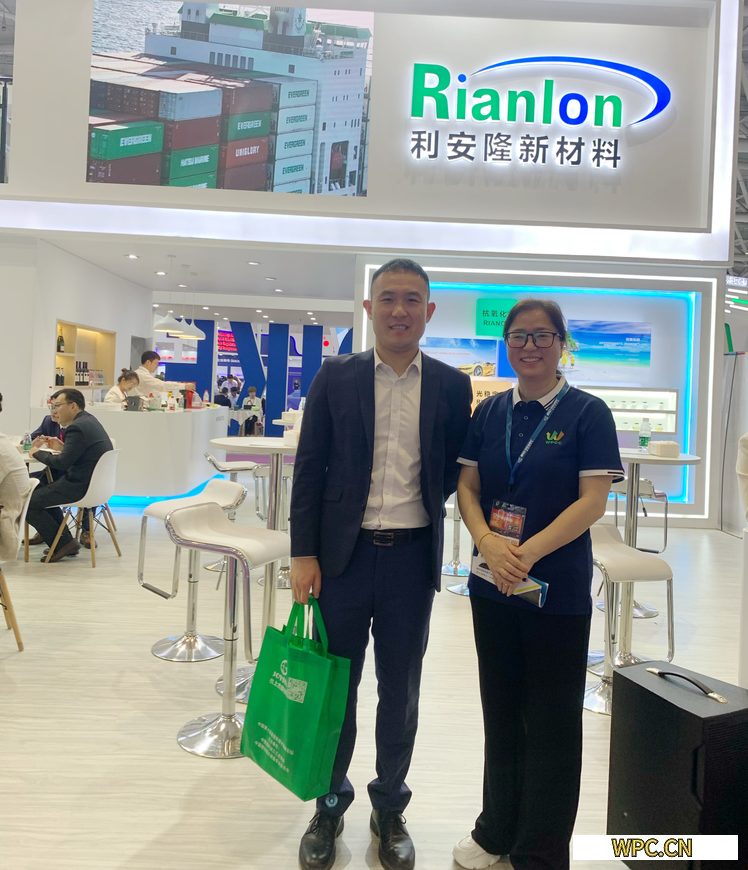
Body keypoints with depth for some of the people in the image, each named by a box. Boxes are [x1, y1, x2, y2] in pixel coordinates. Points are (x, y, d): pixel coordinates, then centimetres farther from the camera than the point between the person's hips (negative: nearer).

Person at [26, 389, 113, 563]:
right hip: (95, 482, 11)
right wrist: (62, 447, 12)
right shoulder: (89, 420, 12)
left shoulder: (77, 427, -19)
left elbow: (62, 463, -20)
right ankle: (64, 541, 27)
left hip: (81, 486, -11)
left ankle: (64, 543, 2)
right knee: (43, 490, 28)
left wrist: (38, 453, -4)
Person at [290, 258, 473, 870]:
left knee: (401, 692, 16)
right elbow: (309, 468, -1)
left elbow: (455, 474, 7)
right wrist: (304, 553, -5)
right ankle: (331, 805, 38)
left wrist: (424, 497, -13)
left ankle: (390, 808, 39)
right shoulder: (335, 377, 0)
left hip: (413, 558, 1)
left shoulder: (452, 386, 1)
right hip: (344, 554, 0)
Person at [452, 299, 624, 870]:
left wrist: (527, 553, -21)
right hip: (492, 586, 4)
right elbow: (467, 487, 3)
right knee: (501, 710, 18)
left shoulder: (588, 413, -6)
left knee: (551, 720, 9)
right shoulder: (489, 413, 6)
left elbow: (593, 501, -12)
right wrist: (488, 541, -16)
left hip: (558, 589, -4)